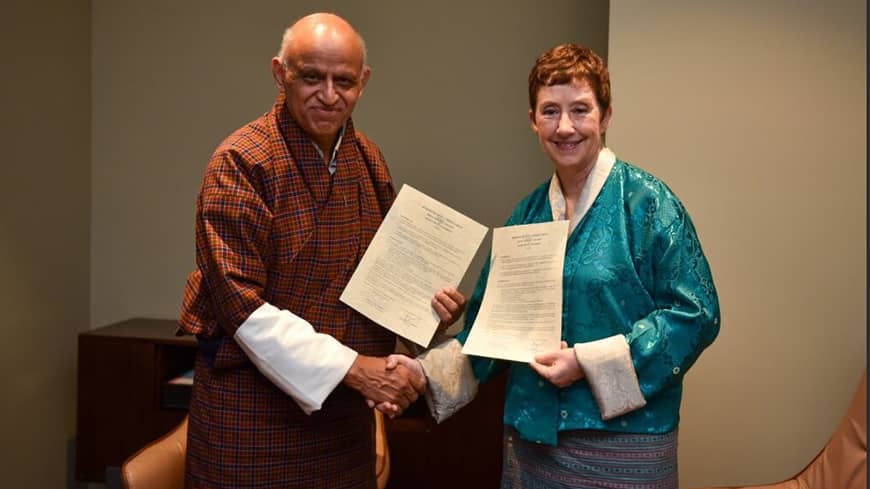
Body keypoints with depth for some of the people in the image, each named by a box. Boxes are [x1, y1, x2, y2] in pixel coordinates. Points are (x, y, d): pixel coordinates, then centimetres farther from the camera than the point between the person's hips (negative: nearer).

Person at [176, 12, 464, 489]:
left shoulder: (367, 157, 5)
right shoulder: (241, 163, -14)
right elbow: (241, 303, -19)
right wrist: (350, 367, -21)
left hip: (346, 401, 6)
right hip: (254, 407, -5)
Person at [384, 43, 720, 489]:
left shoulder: (646, 201, -9)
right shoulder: (529, 212, 6)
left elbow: (695, 314, -13)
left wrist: (589, 363, -18)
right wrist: (427, 373, -5)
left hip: (622, 444, -5)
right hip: (531, 435, 5)